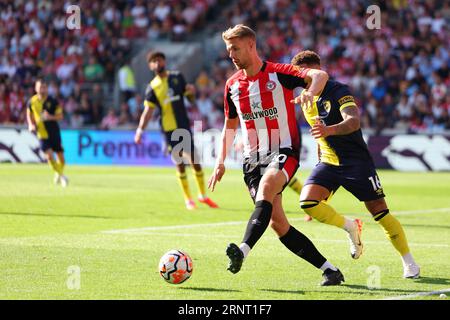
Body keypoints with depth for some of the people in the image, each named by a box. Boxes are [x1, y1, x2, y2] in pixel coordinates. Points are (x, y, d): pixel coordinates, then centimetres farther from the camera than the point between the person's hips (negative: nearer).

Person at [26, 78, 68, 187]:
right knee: (49, 155, -16)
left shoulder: (53, 101, -7)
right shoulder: (32, 102, -2)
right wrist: (31, 125, -3)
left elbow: (60, 116, -4)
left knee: (60, 157, 4)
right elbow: (29, 115, 15)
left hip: (54, 132, 0)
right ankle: (61, 175, 1)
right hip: (42, 133, 0)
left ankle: (59, 174, 33)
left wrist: (51, 117, -24)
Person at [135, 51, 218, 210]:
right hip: (169, 129, -2)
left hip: (184, 125, 2)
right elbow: (148, 110, -7)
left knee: (194, 159, 3)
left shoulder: (177, 77, 4)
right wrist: (140, 130, -17)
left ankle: (203, 195, 19)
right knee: (179, 163, 0)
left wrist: (191, 91, -9)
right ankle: (188, 199, 11)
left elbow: (189, 94, 15)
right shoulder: (152, 87, -2)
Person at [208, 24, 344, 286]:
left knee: (266, 187, -36)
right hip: (253, 157, 6)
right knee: (277, 223, -2)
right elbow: (230, 126, 22)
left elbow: (320, 75, -19)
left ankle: (243, 251, -50)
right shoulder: (233, 85, 11)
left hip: (284, 151, -6)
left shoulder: (278, 73, -6)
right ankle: (330, 270, 7)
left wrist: (311, 92, -41)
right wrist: (221, 161, 13)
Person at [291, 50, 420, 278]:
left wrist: (329, 130, -50)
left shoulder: (338, 91, -14)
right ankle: (349, 227, 4)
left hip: (356, 160, -6)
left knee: (380, 212, -7)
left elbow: (353, 122, -31)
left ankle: (409, 262, 10)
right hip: (328, 163, 6)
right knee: (307, 201, -19)